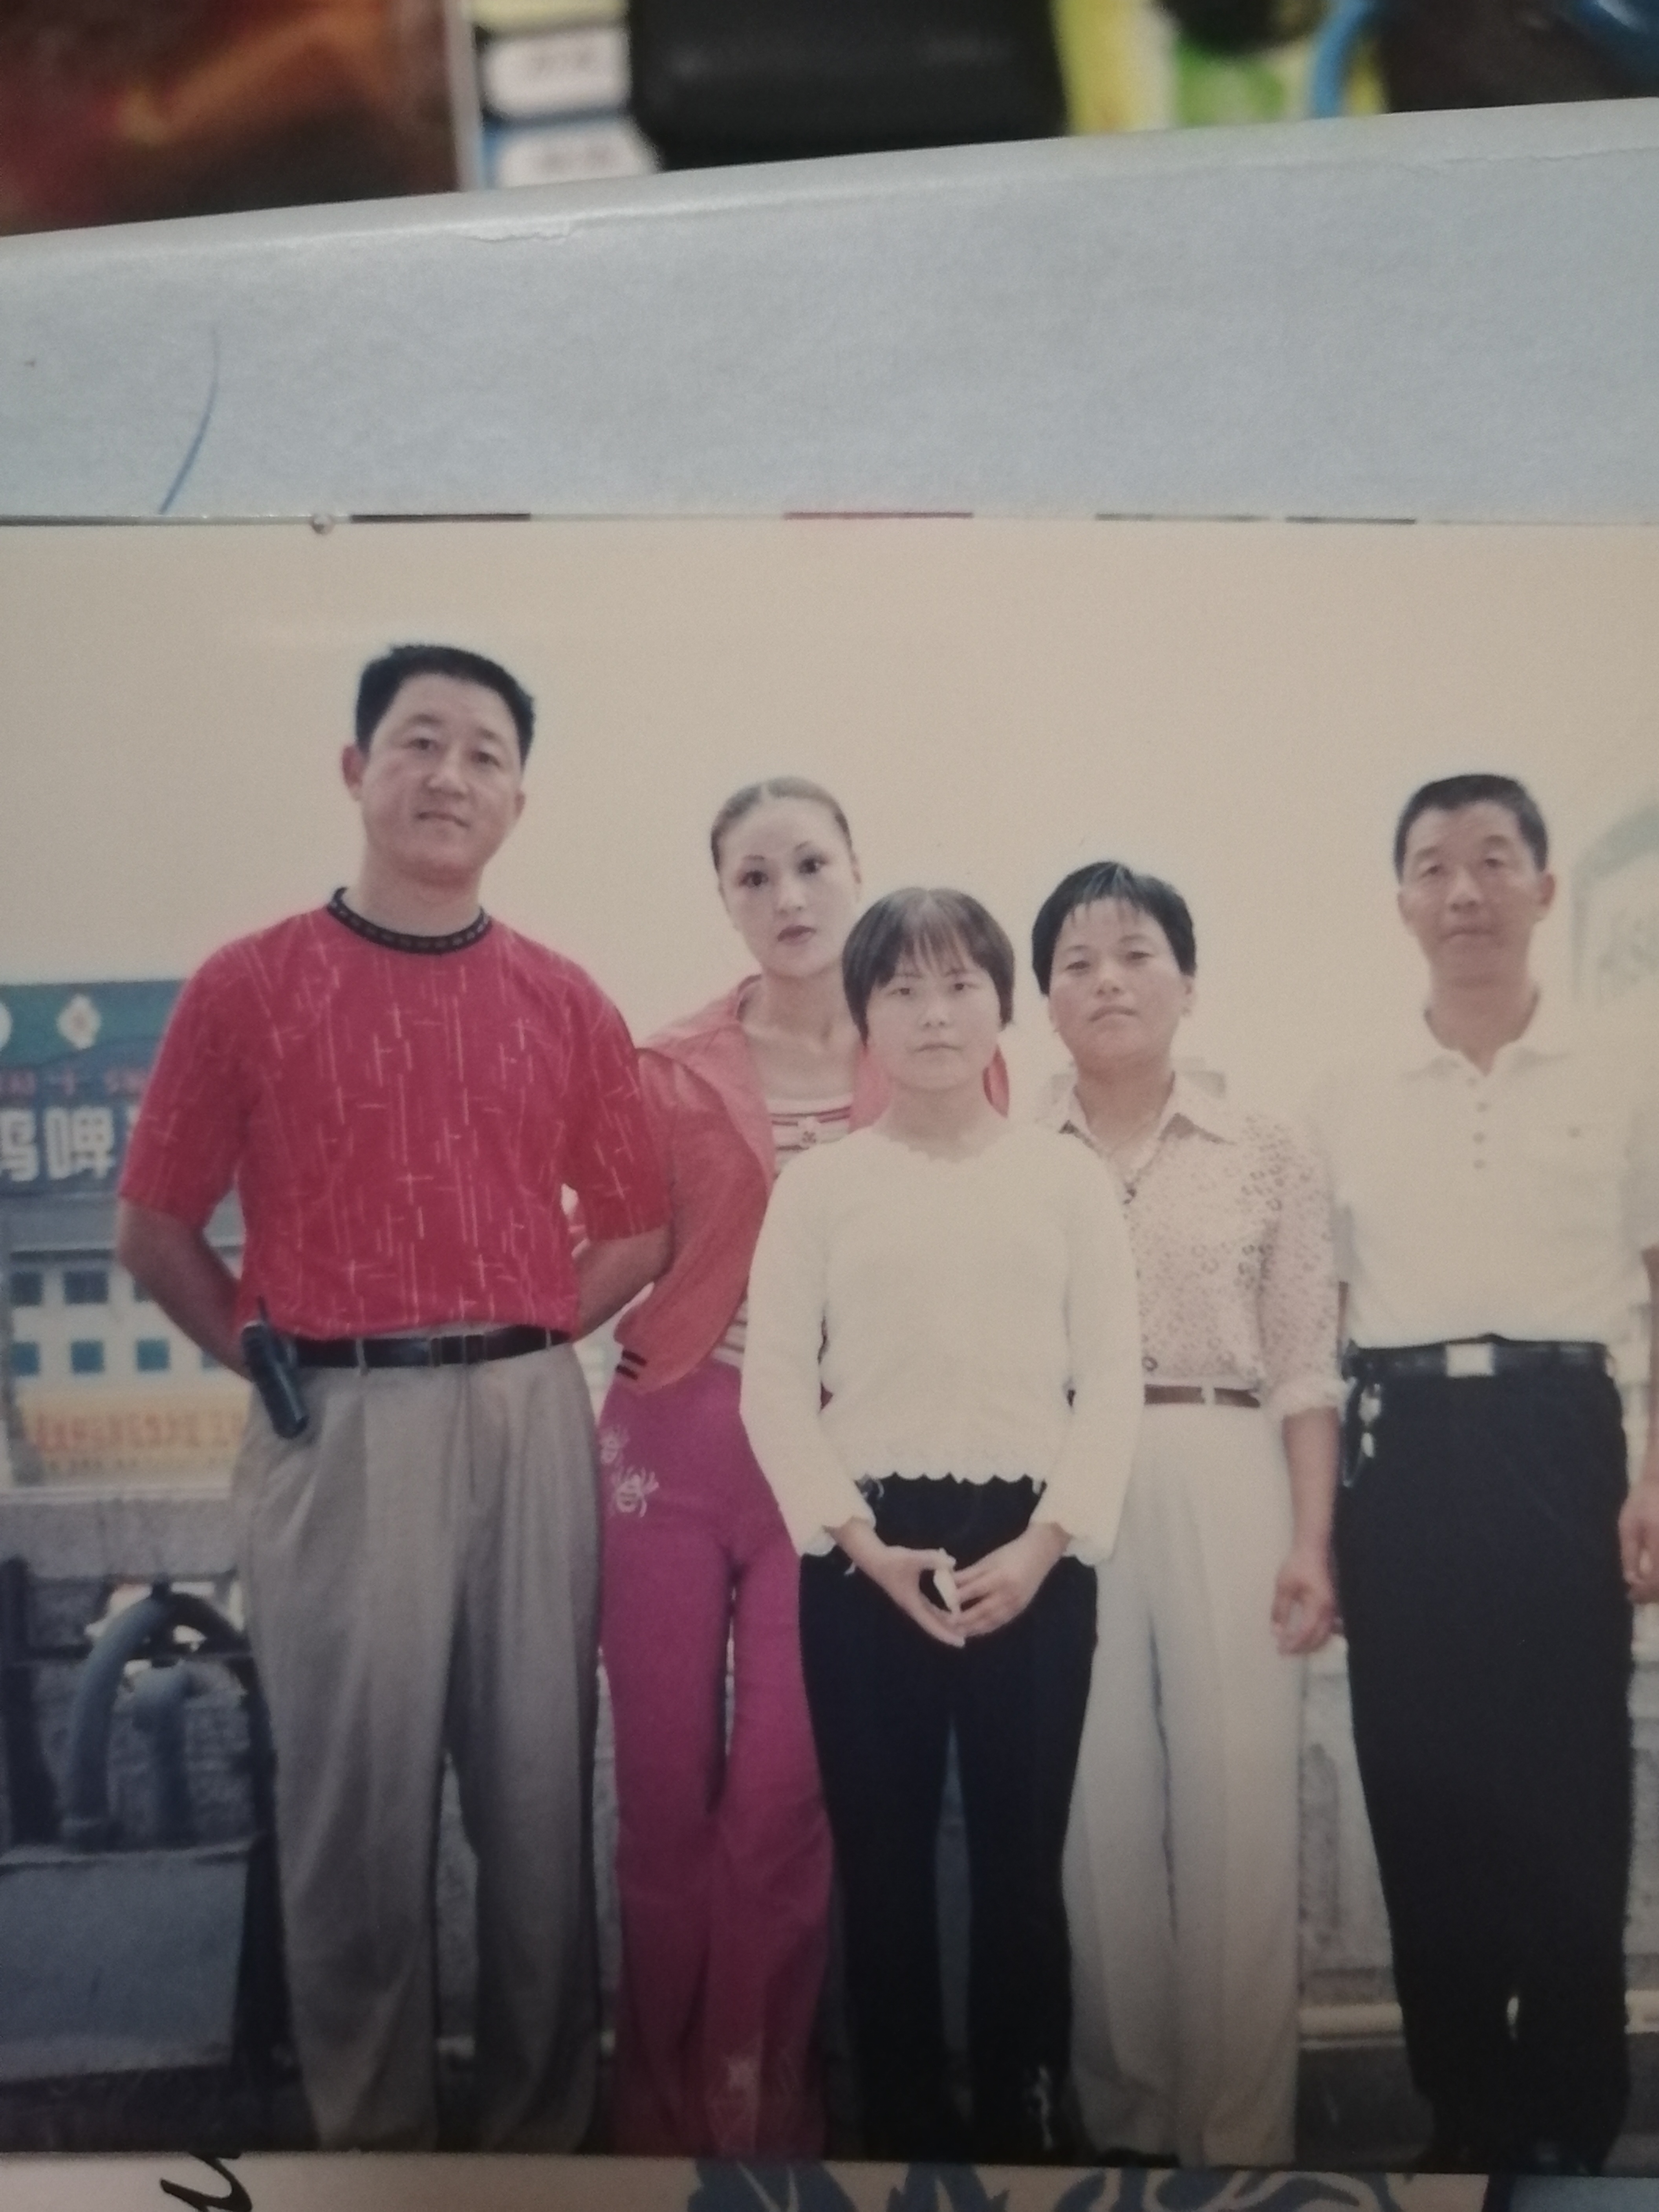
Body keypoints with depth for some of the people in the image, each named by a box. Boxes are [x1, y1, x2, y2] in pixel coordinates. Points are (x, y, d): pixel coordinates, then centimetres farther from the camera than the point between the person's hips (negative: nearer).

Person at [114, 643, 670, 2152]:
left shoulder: (564, 1003, 8)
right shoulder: (249, 986, 0)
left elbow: (641, 1228, 14)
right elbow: (154, 1228, 3)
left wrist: (520, 1337, 4)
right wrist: (274, 1360, -3)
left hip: (531, 1422, 3)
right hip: (339, 1432, -2)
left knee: (541, 1790, 10)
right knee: (357, 1798, 7)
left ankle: (545, 2126, 27)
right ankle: (371, 2134, 24)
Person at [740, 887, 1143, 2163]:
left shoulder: (1069, 1179, 5)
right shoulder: (820, 1184, 4)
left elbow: (1114, 1379, 1)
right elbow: (774, 1382, 0)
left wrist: (1045, 1542, -10)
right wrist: (863, 1543, -11)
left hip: (1034, 1549, 0)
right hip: (867, 1551, 0)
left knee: (1024, 1850, 7)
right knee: (883, 1851, 7)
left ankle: (1027, 2116, 23)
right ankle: (906, 2122, 22)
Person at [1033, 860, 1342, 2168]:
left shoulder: (1268, 1155, 7)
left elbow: (1305, 1368, 5)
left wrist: (1313, 1541, -3)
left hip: (1225, 1489, 0)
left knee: (1239, 1809, 0)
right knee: (1098, 1810, 5)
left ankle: (1243, 2130, 13)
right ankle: (1123, 2113, 21)